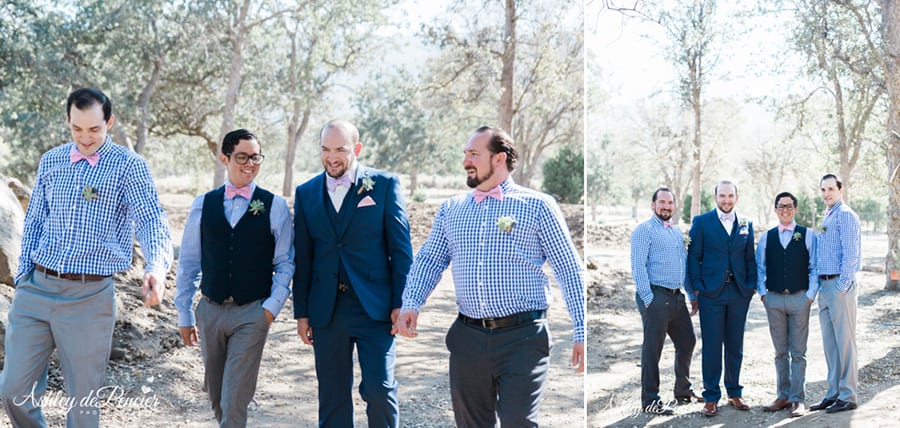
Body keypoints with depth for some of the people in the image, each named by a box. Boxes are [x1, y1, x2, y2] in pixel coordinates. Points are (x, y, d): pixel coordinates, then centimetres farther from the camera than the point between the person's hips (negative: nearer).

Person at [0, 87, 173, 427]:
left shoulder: (128, 166, -5)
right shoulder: (50, 162, 10)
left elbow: (152, 221, -16)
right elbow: (33, 224, 17)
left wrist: (157, 265, -36)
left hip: (90, 296, -4)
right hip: (36, 289, 4)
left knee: (83, 396, 5)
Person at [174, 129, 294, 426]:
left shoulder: (274, 206, -2)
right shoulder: (203, 204, 4)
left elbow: (285, 262, 1)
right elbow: (188, 262, 8)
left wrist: (273, 306, -9)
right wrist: (184, 314, 8)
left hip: (252, 313, -3)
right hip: (210, 311, 3)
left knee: (235, 399, -5)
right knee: (215, 393, 16)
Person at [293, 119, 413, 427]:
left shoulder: (384, 185, -1)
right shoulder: (306, 193, 8)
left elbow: (401, 248, -2)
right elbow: (303, 257, 10)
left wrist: (401, 303, -6)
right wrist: (301, 312, 8)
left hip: (374, 308, -3)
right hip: (326, 311, 3)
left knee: (380, 390, -7)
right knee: (332, 397, 10)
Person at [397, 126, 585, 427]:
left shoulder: (537, 206, 1)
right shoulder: (451, 209, 14)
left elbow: (569, 270, -1)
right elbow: (429, 260, 10)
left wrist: (582, 333, -7)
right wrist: (411, 304, -9)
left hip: (523, 337, -4)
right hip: (467, 337, 5)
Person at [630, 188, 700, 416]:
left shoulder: (677, 232, 18)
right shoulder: (644, 230, -6)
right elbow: (638, 266, -12)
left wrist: (693, 295, 15)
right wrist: (648, 299, -17)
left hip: (677, 297, 8)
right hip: (655, 296, -8)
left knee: (687, 343, 15)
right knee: (652, 349, -2)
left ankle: (683, 391, 31)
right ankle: (650, 401, 6)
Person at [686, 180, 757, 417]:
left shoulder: (746, 224, 10)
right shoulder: (701, 222, 1)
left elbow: (750, 258, 12)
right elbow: (693, 257, 0)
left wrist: (751, 286, 3)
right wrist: (697, 288, -6)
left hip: (739, 292, 3)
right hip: (711, 292, -3)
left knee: (735, 346, 10)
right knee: (711, 346, 0)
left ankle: (734, 392, 22)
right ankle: (711, 397, 7)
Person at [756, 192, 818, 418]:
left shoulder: (808, 235, 3)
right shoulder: (766, 237, 10)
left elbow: (814, 267, 1)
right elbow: (759, 267, 13)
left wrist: (810, 294, -6)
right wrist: (762, 293, 3)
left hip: (799, 299, -2)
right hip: (773, 299, 2)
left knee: (798, 352, 0)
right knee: (780, 352, 9)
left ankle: (798, 399, 3)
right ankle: (783, 396, 15)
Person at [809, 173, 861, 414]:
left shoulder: (845, 215, -9)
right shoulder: (826, 218, 18)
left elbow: (851, 253, -16)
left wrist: (842, 286, -18)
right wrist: (818, 286, 15)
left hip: (840, 286, -9)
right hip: (825, 286, 9)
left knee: (845, 342, -3)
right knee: (830, 344, 12)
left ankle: (848, 396, 2)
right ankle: (833, 393, 19)